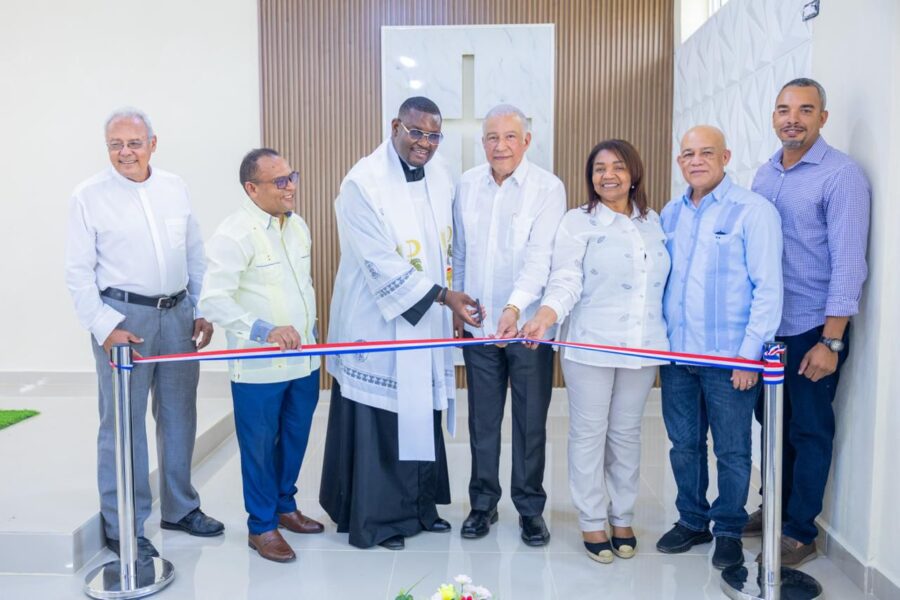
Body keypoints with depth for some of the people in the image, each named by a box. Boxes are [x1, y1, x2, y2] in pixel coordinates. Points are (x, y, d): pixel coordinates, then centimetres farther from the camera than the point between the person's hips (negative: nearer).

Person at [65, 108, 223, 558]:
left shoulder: (175, 187, 8)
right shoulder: (89, 196, -4)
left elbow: (195, 254, 11)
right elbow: (79, 272, -5)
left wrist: (202, 311, 8)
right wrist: (104, 328, -12)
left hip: (177, 313, 5)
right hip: (124, 316, -4)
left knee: (179, 416, 13)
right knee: (123, 423, 1)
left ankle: (180, 508, 30)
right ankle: (123, 528, 15)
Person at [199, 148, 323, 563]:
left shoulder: (297, 224, 8)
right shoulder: (235, 234, -16)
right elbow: (213, 300, -23)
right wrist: (265, 330, -33)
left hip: (303, 361, 7)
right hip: (258, 368, -7)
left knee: (295, 439, 19)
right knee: (260, 447, 8)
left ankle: (284, 506, 40)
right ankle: (261, 526, 26)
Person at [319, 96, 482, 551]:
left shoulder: (440, 176, 5)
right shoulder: (363, 182, -16)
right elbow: (382, 264, -20)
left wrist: (447, 299, 13)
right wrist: (442, 295, -21)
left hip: (427, 318, 7)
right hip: (378, 321, -6)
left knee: (423, 415, 15)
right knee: (379, 422, 3)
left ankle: (419, 505, 31)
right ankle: (377, 518, 20)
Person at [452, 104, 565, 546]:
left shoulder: (548, 187, -7)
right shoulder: (467, 185, 5)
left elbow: (541, 255, -18)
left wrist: (515, 306, -30)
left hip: (529, 324, -3)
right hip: (478, 323, 3)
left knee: (531, 421, 7)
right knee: (482, 419, 12)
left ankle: (530, 507, 24)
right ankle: (483, 502, 28)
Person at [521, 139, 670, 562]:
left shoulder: (653, 223, 11)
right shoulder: (578, 222, -2)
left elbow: (663, 284, 13)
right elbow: (566, 282, -11)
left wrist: (662, 344, 9)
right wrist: (543, 318, -29)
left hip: (641, 348, 4)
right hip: (590, 346, -3)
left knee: (626, 434, 13)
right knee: (589, 434, 5)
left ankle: (622, 518, 27)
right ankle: (592, 522, 19)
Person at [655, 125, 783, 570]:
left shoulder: (754, 211, -7)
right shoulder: (671, 213, 9)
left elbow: (768, 288, -10)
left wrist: (750, 353, -14)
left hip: (729, 358, -4)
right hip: (676, 354, 5)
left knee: (732, 450, 8)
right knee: (684, 444, 15)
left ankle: (729, 531, 27)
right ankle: (692, 521, 33)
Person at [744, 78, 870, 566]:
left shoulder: (842, 175, -11)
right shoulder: (764, 174, 8)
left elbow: (848, 262, -16)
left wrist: (831, 342, -18)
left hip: (811, 329, -6)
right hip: (765, 325, 6)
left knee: (809, 431, 7)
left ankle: (800, 531, 21)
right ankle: (777, 507, 35)